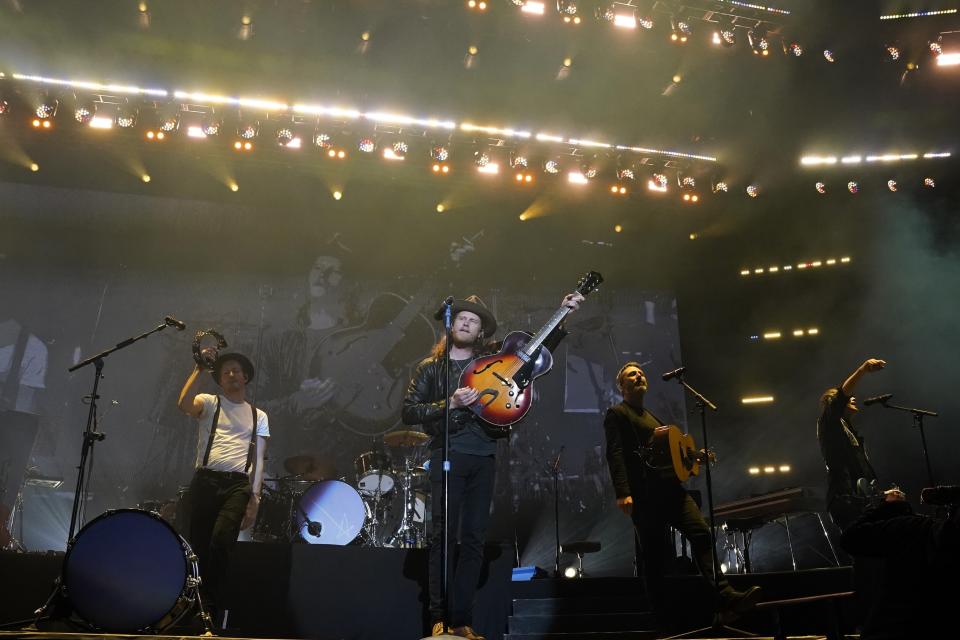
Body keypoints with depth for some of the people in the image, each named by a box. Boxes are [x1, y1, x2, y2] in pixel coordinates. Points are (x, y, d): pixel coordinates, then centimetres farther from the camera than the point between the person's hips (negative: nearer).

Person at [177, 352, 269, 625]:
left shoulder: (259, 416, 18)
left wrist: (255, 497, 1)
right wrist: (199, 367, -7)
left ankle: (209, 608, -9)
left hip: (238, 484, 0)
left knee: (221, 539, -20)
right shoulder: (210, 402, 12)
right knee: (199, 544, 0)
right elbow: (183, 404, -13)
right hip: (206, 480, 0)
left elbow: (258, 459, 12)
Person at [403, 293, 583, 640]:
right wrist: (449, 403, -13)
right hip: (447, 456, -3)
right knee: (443, 536, -8)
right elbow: (408, 411, -1)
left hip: (483, 458, 3)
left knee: (473, 539, 2)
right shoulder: (432, 366, 8)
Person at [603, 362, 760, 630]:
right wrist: (623, 493, -22)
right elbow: (615, 453, -10)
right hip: (644, 494, -7)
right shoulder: (616, 414, 4)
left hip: (671, 489, 7)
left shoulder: (652, 417, 29)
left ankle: (725, 599, -18)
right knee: (654, 557, -4)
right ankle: (663, 621, 3)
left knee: (702, 534, -12)